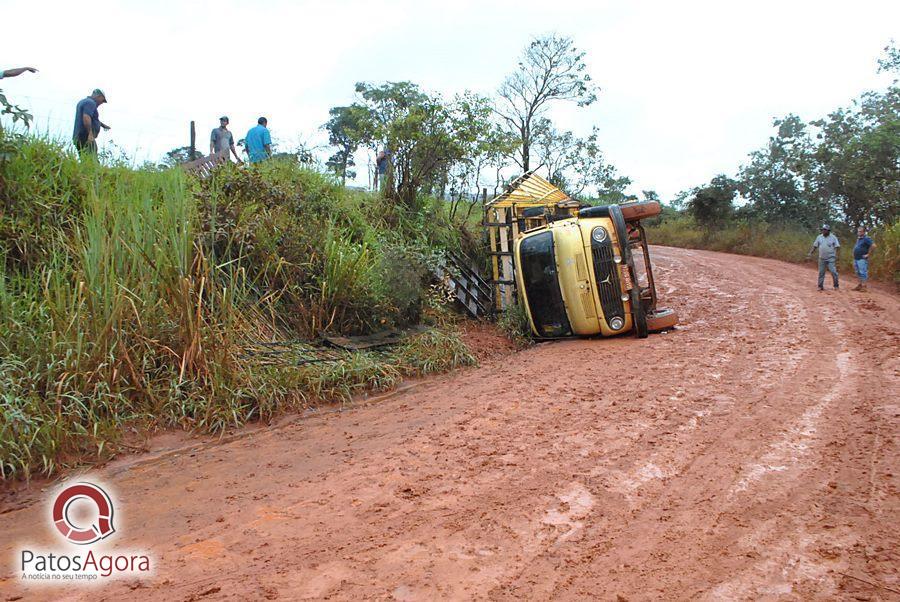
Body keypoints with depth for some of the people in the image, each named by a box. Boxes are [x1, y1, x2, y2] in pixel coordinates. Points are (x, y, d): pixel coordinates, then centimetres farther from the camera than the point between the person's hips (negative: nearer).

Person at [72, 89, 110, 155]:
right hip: (85, 137, -10)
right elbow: (86, 117, -24)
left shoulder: (82, 102, 24)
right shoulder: (91, 103, -9)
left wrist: (102, 124, 45)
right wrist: (90, 133, -28)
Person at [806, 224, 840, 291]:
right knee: (821, 272, 7)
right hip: (822, 258, 3)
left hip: (831, 258, -3)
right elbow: (814, 246, 9)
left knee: (833, 272, -7)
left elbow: (836, 247, -3)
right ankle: (820, 286, 14)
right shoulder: (819, 237, 6)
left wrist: (836, 255, -13)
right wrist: (810, 253, -1)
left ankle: (836, 286, 3)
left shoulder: (833, 237, -2)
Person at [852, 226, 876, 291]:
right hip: (856, 259, 9)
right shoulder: (858, 239, 16)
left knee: (863, 273, -8)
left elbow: (873, 245, -23)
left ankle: (863, 286, -7)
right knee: (858, 273, 13)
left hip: (862, 259, -9)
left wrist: (868, 254, -17)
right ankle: (860, 285, 20)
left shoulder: (866, 239, -10)